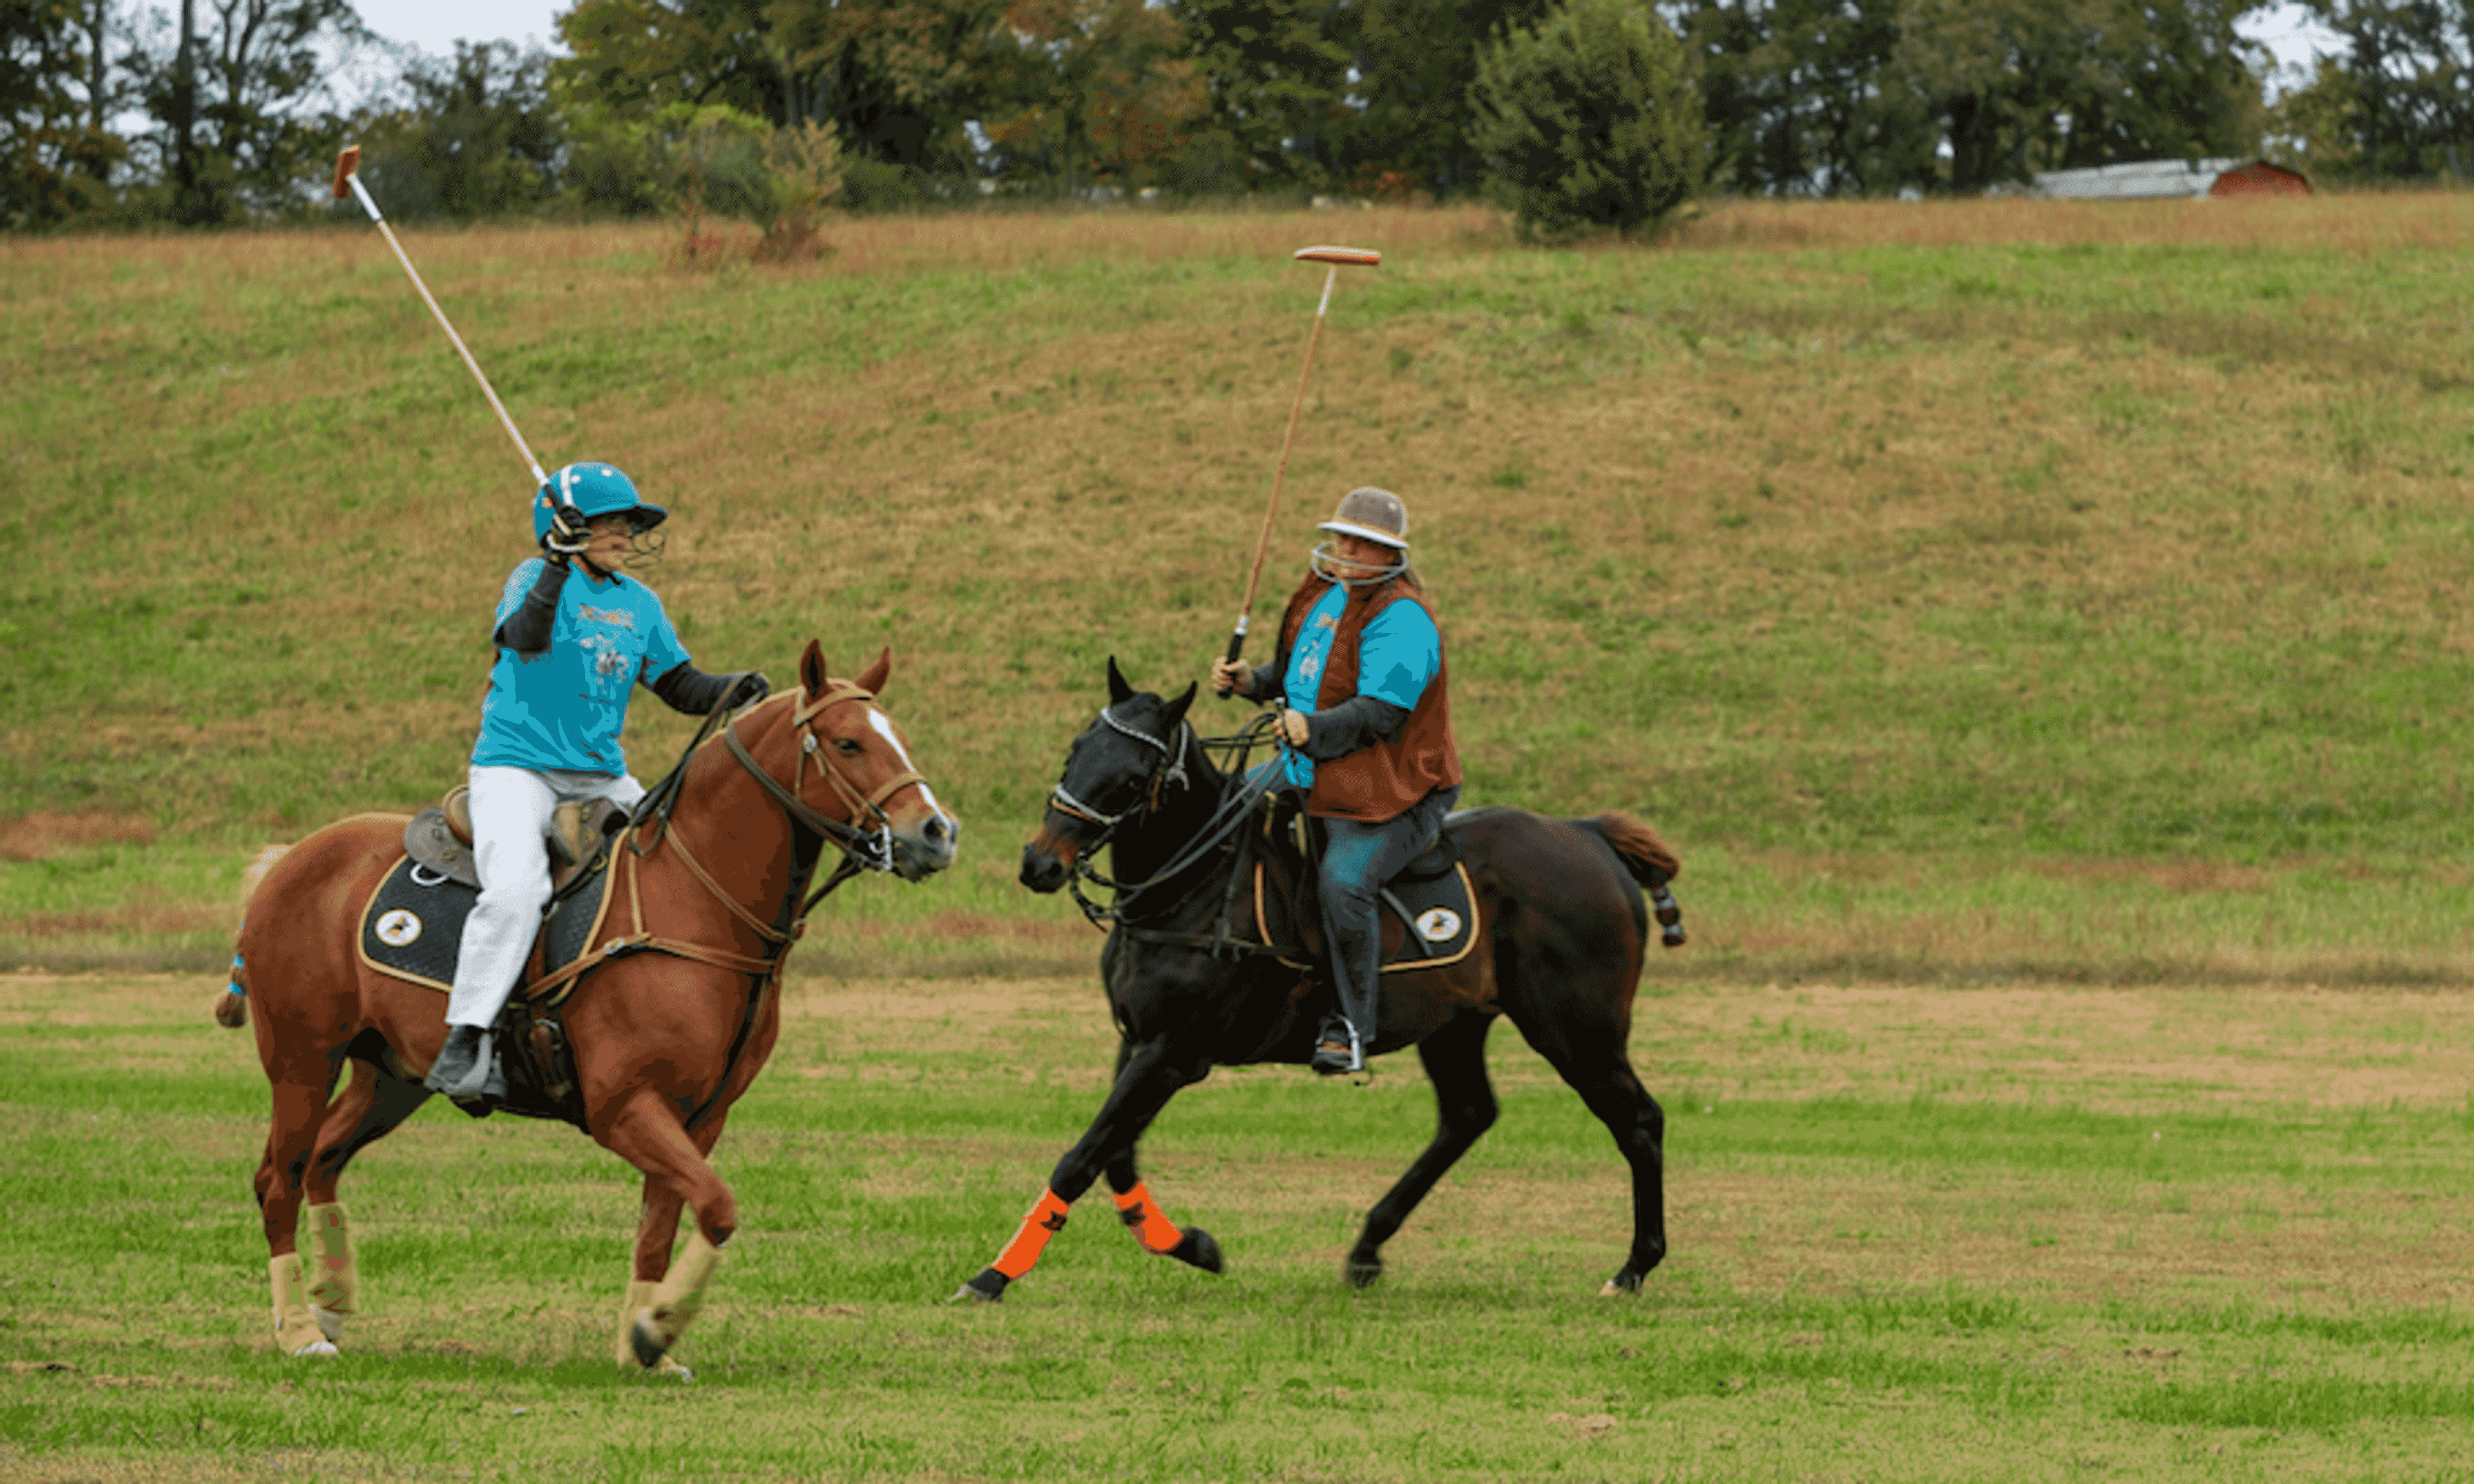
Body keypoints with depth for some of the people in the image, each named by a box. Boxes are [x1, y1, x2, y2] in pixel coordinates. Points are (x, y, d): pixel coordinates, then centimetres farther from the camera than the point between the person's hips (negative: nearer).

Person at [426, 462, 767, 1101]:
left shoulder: (640, 604, 14)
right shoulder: (537, 578, -4)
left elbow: (679, 685, 17)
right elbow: (527, 638, -25)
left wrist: (732, 690, -2)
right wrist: (560, 566, -36)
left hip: (602, 779, 7)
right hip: (515, 769, -7)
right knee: (516, 888, -29)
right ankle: (464, 1047, -31)